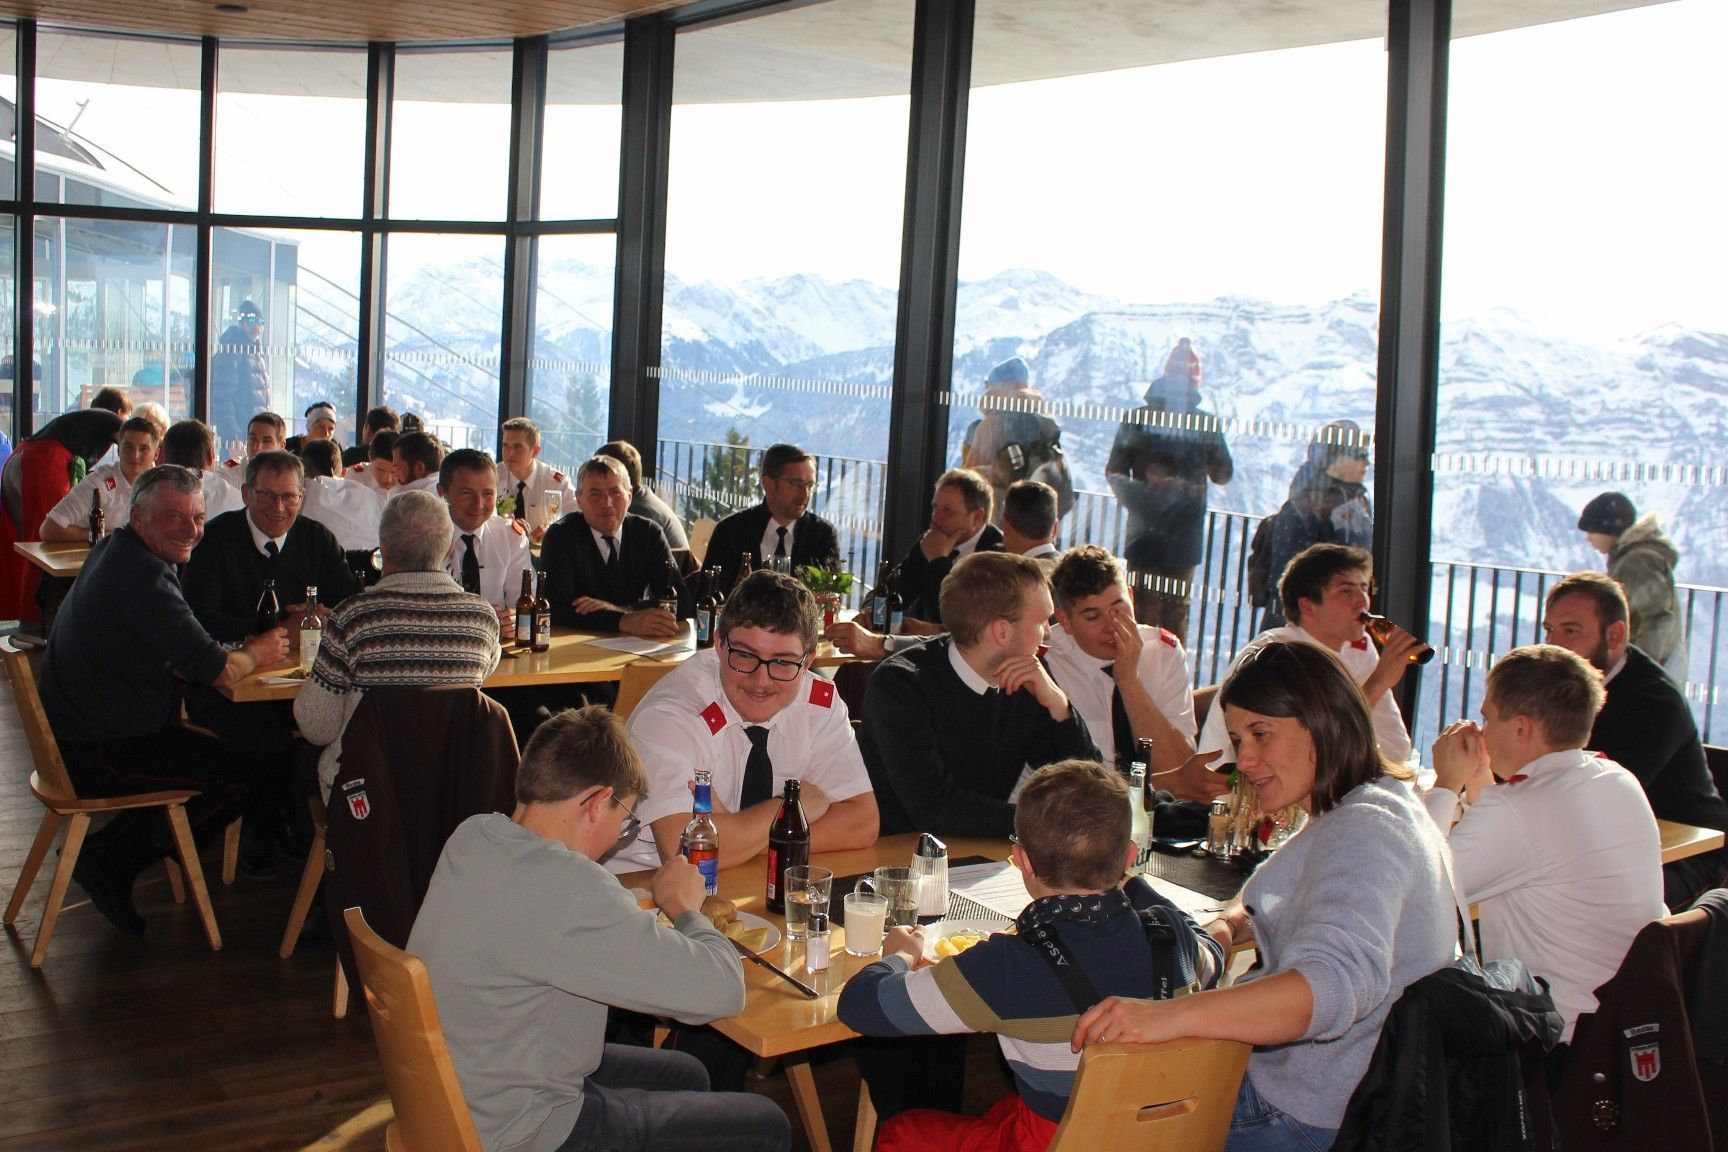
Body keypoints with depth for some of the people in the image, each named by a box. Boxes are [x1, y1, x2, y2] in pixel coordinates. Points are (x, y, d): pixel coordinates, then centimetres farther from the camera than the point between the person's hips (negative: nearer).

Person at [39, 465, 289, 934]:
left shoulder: (117, 551, 10)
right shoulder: (143, 575, -24)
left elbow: (175, 654, 17)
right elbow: (217, 671, -25)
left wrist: (241, 650, -2)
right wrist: (255, 653, -3)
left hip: (77, 729, 10)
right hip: (95, 754, -10)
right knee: (241, 775, -9)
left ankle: (110, 856, 18)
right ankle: (112, 859, 0)